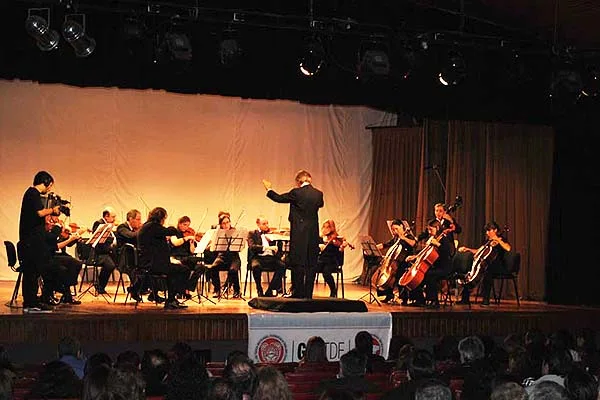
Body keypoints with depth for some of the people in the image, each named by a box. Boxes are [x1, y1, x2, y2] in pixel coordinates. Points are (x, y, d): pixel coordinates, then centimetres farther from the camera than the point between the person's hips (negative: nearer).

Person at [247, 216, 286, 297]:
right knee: (256, 266, -37)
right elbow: (252, 246, -9)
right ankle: (259, 290, -16)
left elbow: (276, 247, 15)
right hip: (258, 257, -3)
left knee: (282, 266, -27)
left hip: (271, 258, 3)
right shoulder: (252, 234, 11)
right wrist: (267, 247, -22)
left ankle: (269, 291, -18)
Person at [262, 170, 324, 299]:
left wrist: (269, 189, 21)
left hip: (299, 234, -4)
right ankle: (308, 294, 8)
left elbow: (279, 198, 3)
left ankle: (298, 294, 3)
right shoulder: (318, 194, 3)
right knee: (311, 264, 7)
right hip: (313, 234, 4)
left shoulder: (296, 193, -10)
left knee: (297, 264, 2)